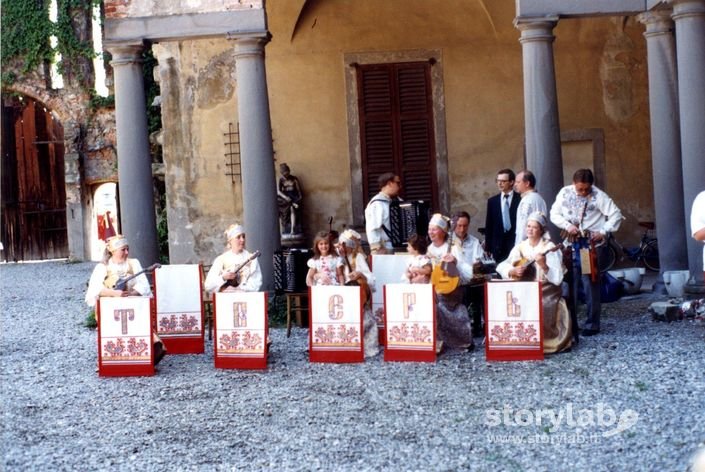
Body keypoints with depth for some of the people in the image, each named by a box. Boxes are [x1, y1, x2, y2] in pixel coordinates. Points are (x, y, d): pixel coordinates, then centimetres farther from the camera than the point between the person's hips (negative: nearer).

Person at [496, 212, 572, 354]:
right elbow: (501, 267, 4)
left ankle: (540, 341, -11)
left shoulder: (549, 248, -9)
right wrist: (513, 271, -15)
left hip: (545, 293, -5)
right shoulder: (520, 247, 7)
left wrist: (544, 266, -33)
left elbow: (557, 278, -17)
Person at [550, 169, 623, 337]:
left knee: (590, 284, -2)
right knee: (569, 284, 8)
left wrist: (603, 231, -16)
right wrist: (568, 225, -8)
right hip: (571, 244, 4)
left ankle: (592, 324, 6)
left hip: (590, 244, -4)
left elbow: (616, 215, -7)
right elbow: (554, 214, 7)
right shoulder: (565, 193, 3)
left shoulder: (598, 196, -8)